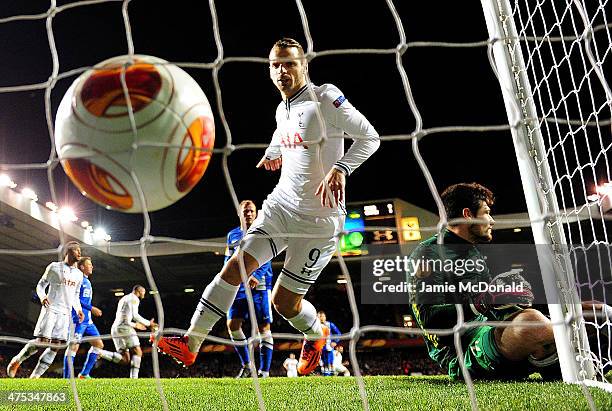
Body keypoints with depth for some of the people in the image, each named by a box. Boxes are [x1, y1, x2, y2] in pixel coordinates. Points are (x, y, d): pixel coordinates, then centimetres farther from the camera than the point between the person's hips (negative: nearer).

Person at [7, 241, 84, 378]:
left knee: (55, 346, -3)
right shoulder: (54, 267, 1)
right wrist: (42, 296, -15)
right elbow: (41, 285, 6)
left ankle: (35, 376, 5)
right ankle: (17, 360, 13)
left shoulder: (79, 274, 15)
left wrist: (78, 309, 8)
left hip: (65, 313, 5)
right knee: (42, 341, -13)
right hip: (51, 308, -5)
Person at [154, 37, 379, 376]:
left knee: (283, 302, -1)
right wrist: (272, 154, 34)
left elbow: (370, 137, -13)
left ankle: (316, 336, 33)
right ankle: (191, 344, 4)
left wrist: (340, 169, -25)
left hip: (319, 218, -6)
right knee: (236, 266, -6)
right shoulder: (282, 111, 11)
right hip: (280, 205, 7)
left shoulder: (325, 97, -11)